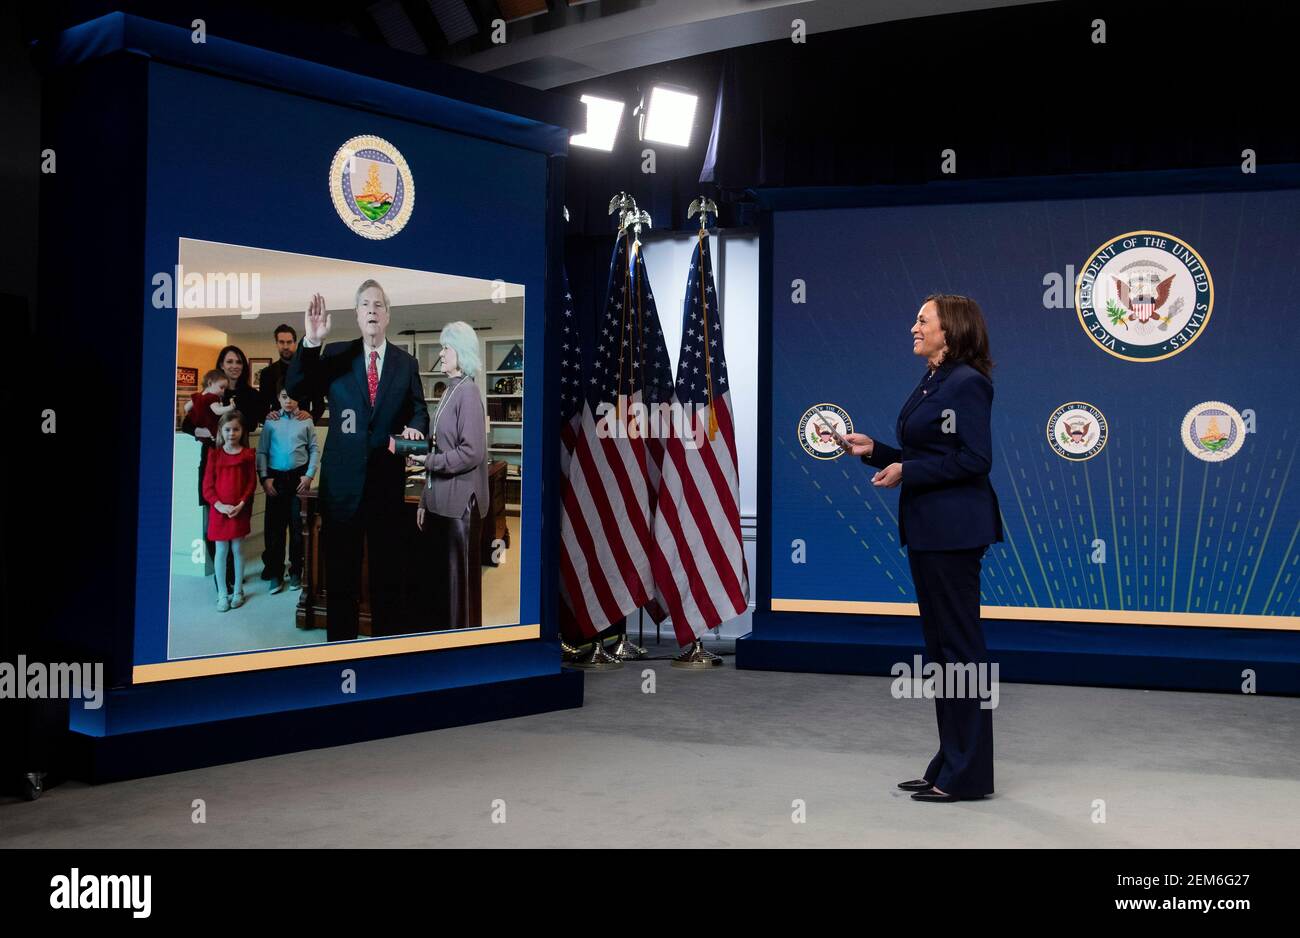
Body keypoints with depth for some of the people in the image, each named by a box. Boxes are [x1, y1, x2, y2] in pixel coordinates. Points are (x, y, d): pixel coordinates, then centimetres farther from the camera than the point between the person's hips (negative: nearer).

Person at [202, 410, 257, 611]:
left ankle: (238, 591, 20)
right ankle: (222, 594, 13)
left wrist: (241, 504, -13)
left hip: (240, 510, -1)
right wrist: (219, 505, -13)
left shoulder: (247, 454, -1)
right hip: (218, 510, 1)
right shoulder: (215, 454, 1)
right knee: (221, 551, 5)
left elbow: (252, 483, -2)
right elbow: (207, 485, -1)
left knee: (237, 550, 8)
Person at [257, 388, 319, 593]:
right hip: (275, 477, 1)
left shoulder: (306, 422, 3)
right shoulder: (271, 422, 5)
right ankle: (275, 573, 10)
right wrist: (264, 478, -4)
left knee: (298, 526, 2)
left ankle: (296, 572, 13)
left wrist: (309, 475, -5)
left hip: (298, 477, -1)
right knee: (274, 526, 2)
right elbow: (262, 451, 4)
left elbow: (314, 450, 4)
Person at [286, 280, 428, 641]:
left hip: (387, 480, 1)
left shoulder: (406, 362, 6)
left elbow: (419, 410, 9)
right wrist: (310, 342, -20)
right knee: (340, 569, 7)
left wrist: (415, 428, -15)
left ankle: (385, 635, 25)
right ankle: (339, 642, 18)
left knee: (386, 568, 12)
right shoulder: (335, 354, 3)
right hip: (342, 480, -1)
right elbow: (296, 391, -6)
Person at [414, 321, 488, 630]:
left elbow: (472, 453, -19)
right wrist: (425, 501, 17)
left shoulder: (467, 391, -11)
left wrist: (428, 461, -13)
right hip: (440, 503, 8)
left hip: (460, 504, -8)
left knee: (459, 579, -1)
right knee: (441, 579, 13)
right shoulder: (449, 393, 14)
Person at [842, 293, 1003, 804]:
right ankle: (950, 763, 23)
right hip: (928, 530, 10)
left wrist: (907, 472, -16)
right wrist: (874, 451, 9)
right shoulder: (931, 383, 16)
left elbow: (973, 460, -19)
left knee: (959, 645, -3)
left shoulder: (967, 383, -13)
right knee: (940, 644, 13)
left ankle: (968, 774, 6)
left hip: (954, 531, -10)